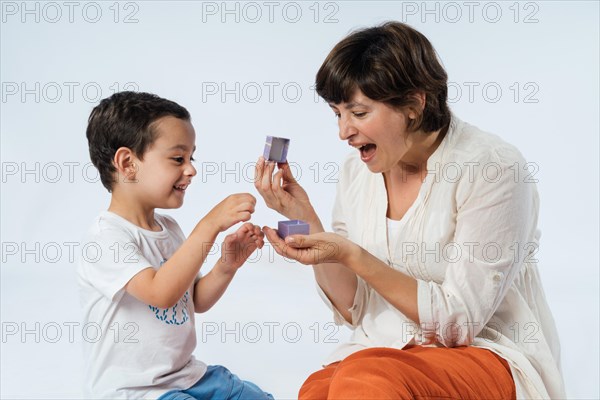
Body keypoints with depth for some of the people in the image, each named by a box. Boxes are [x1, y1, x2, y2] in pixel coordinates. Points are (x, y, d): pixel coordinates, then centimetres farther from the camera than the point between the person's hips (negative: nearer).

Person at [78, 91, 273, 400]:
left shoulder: (169, 228, 8)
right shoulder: (107, 236, -19)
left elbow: (197, 301, 14)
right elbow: (161, 293, -33)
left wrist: (226, 266, -5)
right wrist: (210, 225, -33)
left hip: (185, 374, 8)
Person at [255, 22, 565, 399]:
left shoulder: (493, 169, -15)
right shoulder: (356, 173, 2)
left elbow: (459, 321, -15)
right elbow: (353, 311, 4)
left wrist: (352, 255, -23)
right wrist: (307, 221, -9)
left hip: (488, 356, -4)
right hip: (387, 350, 5)